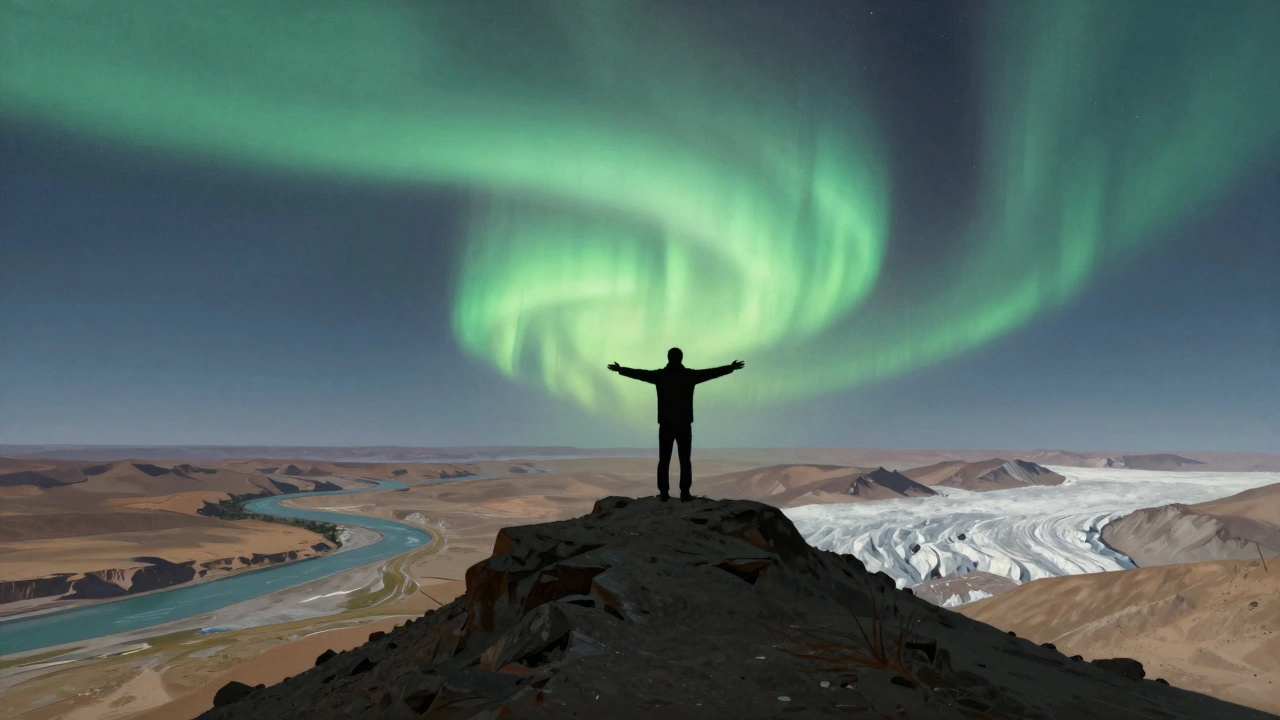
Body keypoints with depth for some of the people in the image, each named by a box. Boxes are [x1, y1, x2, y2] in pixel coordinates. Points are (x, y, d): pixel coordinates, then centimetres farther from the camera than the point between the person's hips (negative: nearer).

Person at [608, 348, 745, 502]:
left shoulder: (660, 375, -2)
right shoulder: (690, 375, -2)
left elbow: (638, 373, 7)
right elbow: (712, 372, 6)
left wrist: (620, 369, 21)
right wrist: (731, 367, 17)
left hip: (666, 424, 0)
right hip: (684, 424, 0)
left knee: (664, 460, 5)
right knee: (685, 460, 4)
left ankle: (664, 494, 4)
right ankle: (685, 493, 1)